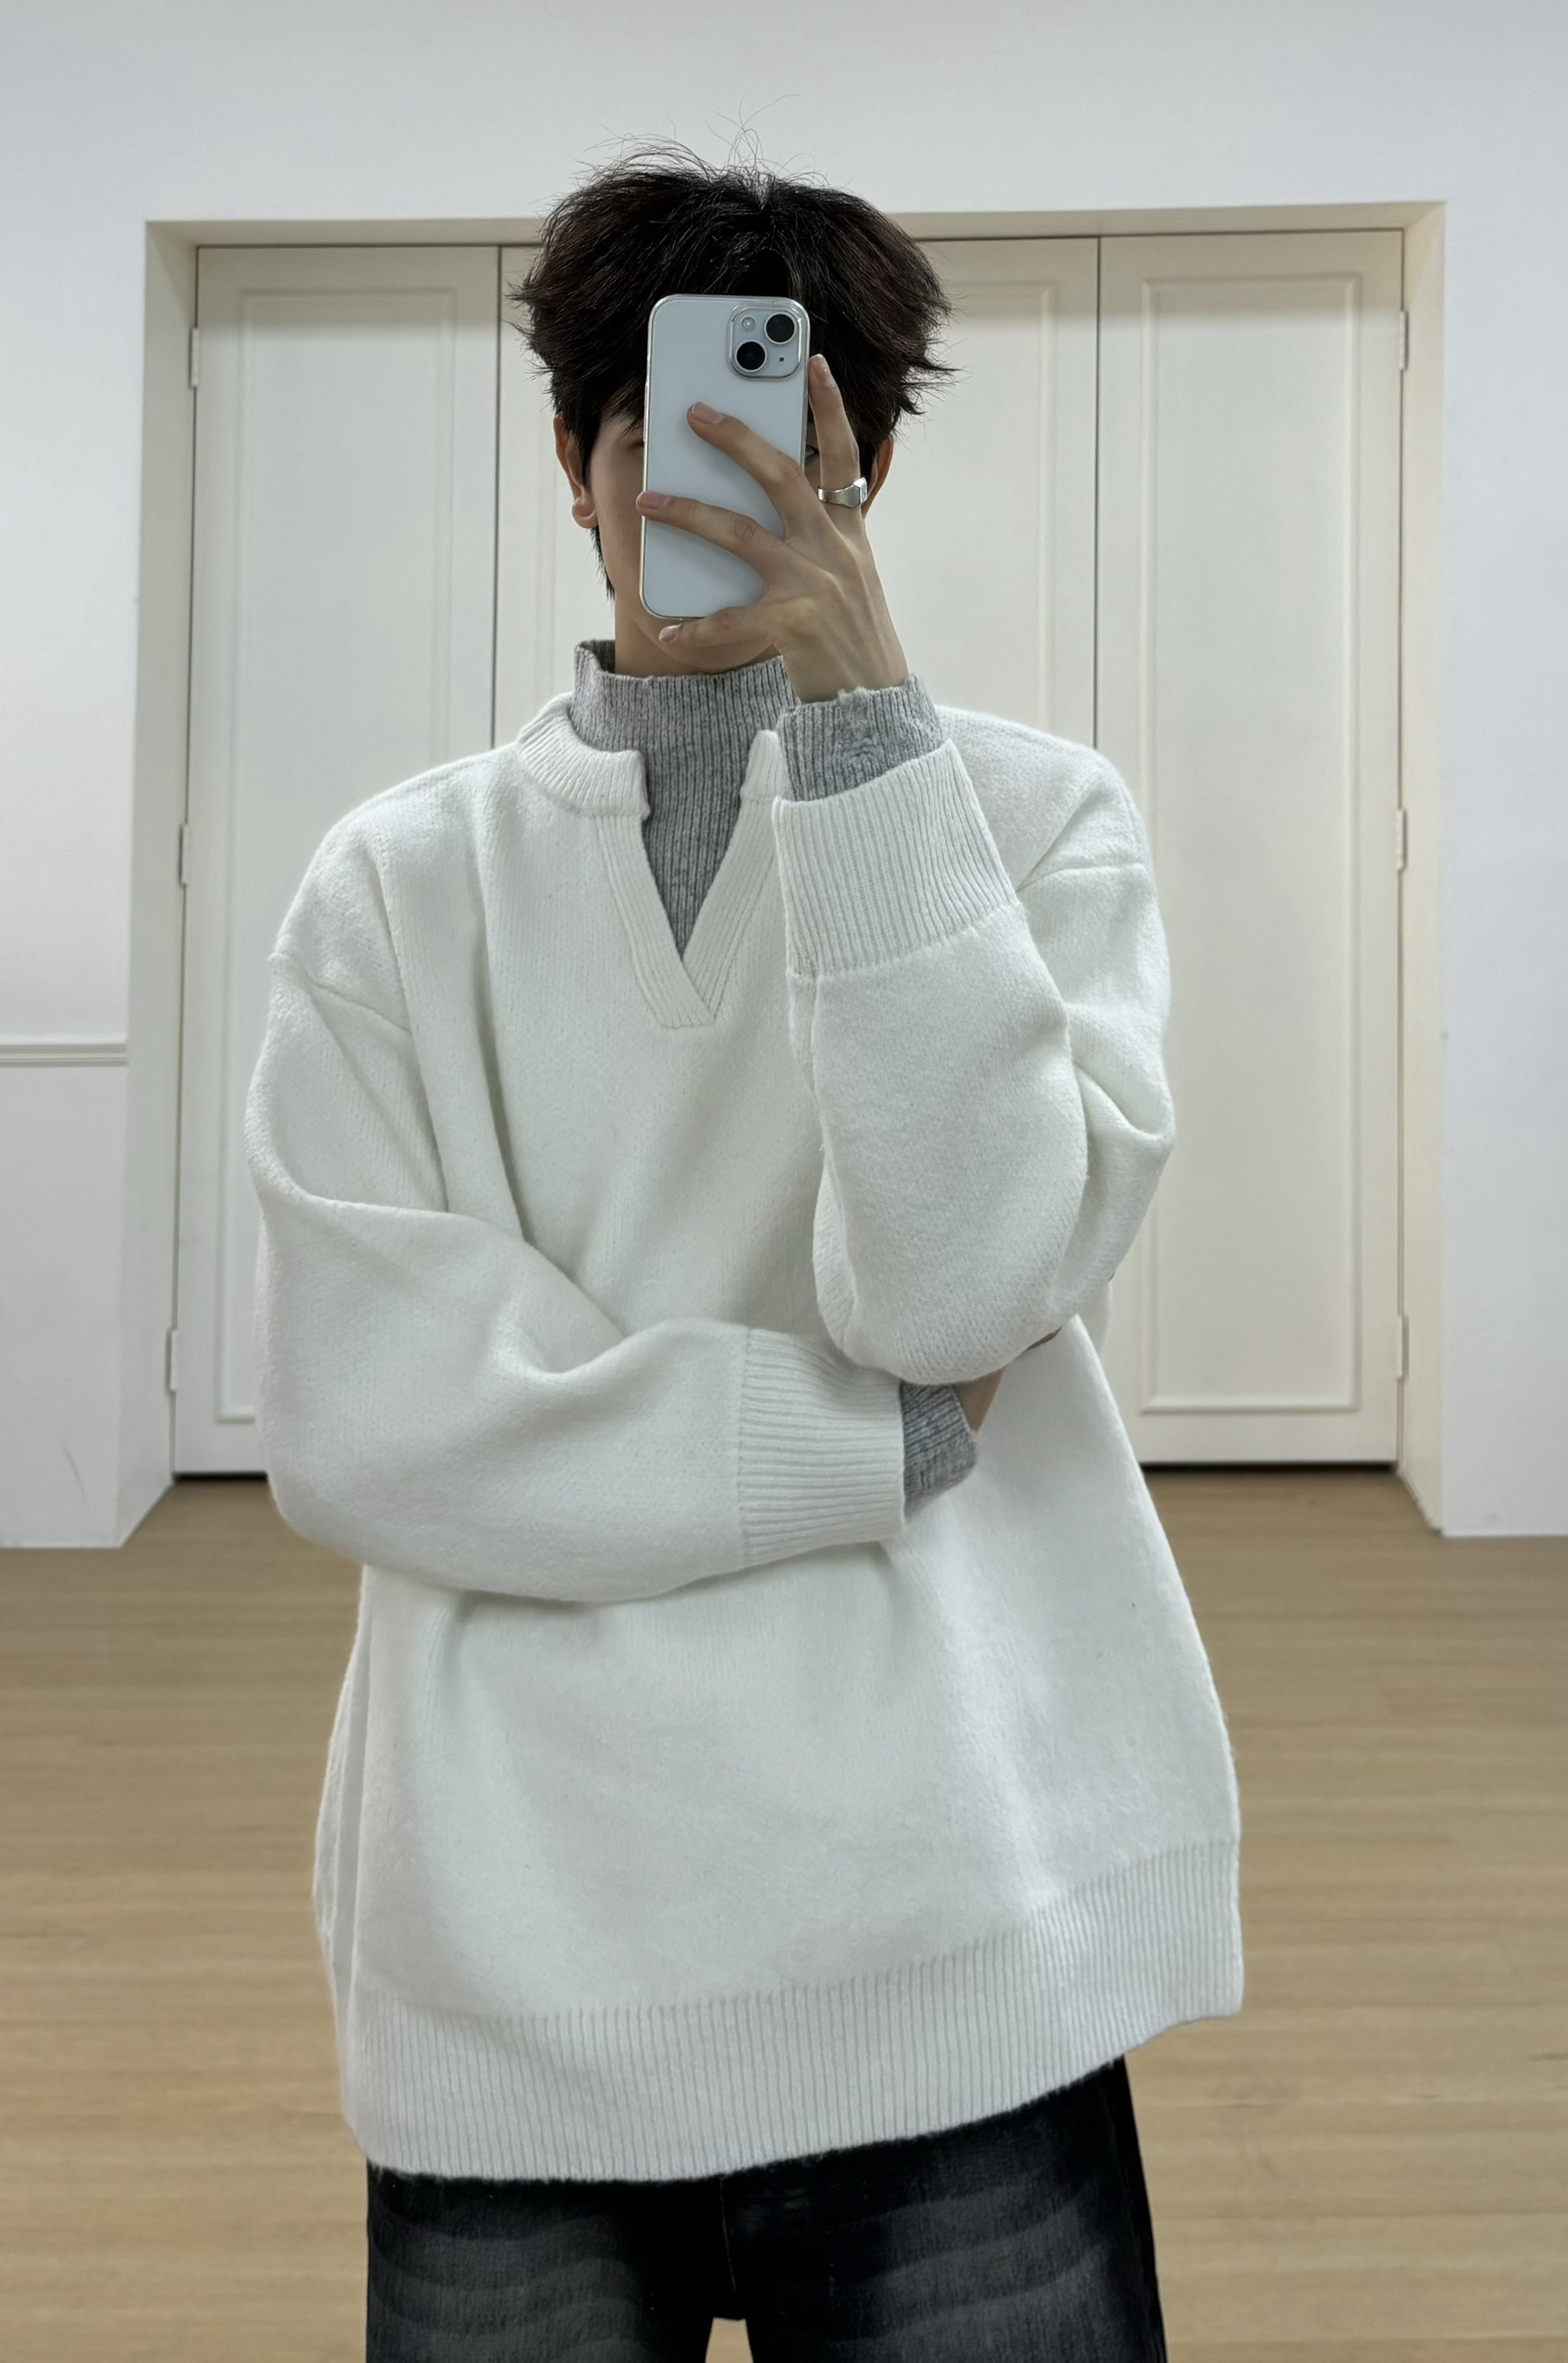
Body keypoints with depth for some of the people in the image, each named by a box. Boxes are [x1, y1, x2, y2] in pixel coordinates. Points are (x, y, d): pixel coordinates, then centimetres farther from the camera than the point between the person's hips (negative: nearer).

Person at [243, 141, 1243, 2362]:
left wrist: (856, 706, -15)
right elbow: (358, 1418, -8)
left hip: (953, 1957, 0)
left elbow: (961, 1280, -13)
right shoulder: (400, 882, 3)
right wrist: (901, 1433, -10)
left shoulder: (1036, 817, 3)